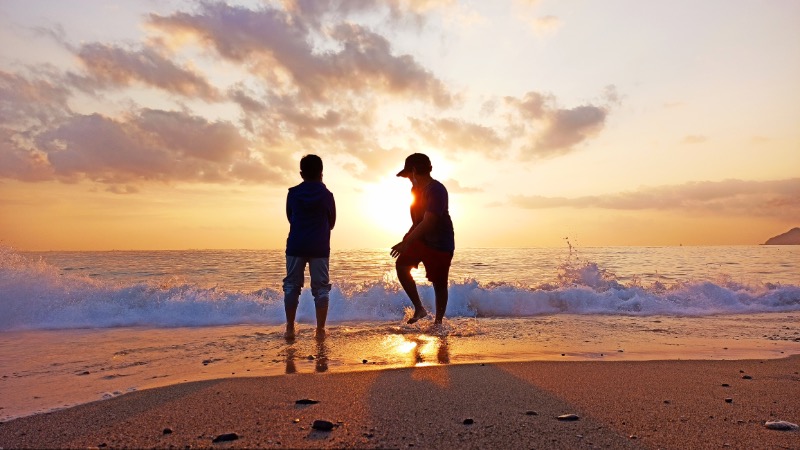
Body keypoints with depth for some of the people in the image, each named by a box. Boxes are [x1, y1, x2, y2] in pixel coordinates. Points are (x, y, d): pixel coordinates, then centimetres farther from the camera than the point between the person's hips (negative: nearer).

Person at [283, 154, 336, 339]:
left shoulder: (293, 193, 1)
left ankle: (290, 327, 8)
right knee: (321, 288, 5)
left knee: (292, 286, 9)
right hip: (320, 247, -1)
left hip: (296, 246, 1)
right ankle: (320, 329, 4)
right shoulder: (327, 195, -1)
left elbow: (290, 218, 12)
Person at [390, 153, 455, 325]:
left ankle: (438, 320, 17)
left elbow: (428, 222, -32)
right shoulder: (417, 188, 6)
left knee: (439, 283, 1)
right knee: (401, 265, -8)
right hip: (420, 238, 8)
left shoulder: (436, 191, -23)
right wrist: (408, 239, 26)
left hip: (440, 243, -8)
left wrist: (406, 243, -36)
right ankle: (419, 308, 1)